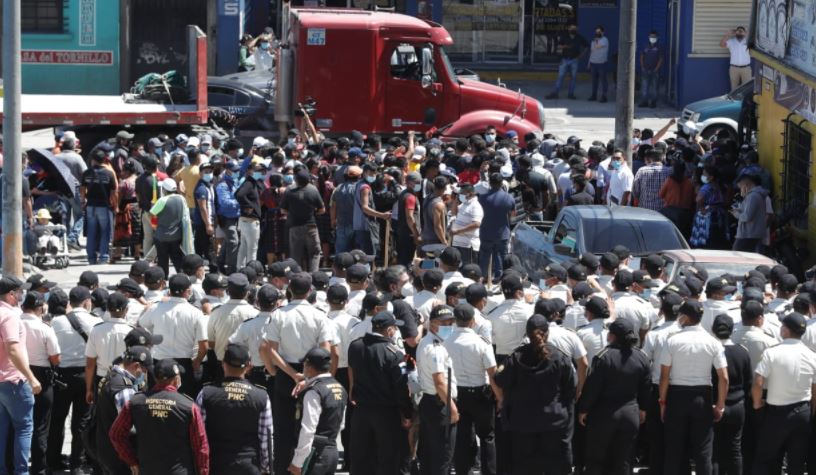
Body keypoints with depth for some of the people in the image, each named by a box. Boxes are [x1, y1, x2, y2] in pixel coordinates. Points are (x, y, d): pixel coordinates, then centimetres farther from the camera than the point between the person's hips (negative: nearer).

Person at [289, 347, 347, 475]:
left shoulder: (314, 392, -16)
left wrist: (297, 462, -17)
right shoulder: (340, 389, 11)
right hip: (333, 450, 9)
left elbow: (308, 429, -19)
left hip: (315, 453, -9)